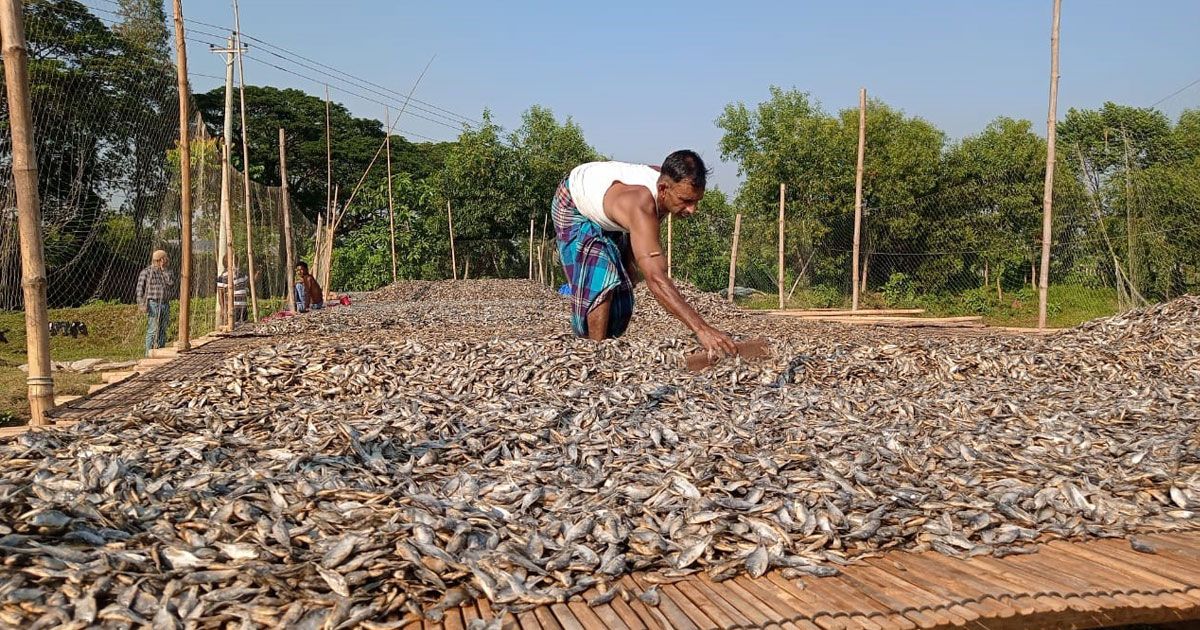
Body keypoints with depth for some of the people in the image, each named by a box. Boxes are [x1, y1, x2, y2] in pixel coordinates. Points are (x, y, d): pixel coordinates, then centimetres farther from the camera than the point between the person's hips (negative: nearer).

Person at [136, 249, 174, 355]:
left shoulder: (166, 272, 16)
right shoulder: (146, 272, -1)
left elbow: (171, 283, -3)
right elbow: (140, 288, -6)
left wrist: (164, 270, -1)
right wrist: (141, 303, -17)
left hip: (165, 305, 6)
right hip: (153, 304, -6)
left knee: (162, 331, 6)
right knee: (152, 330, -10)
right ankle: (149, 353, -8)